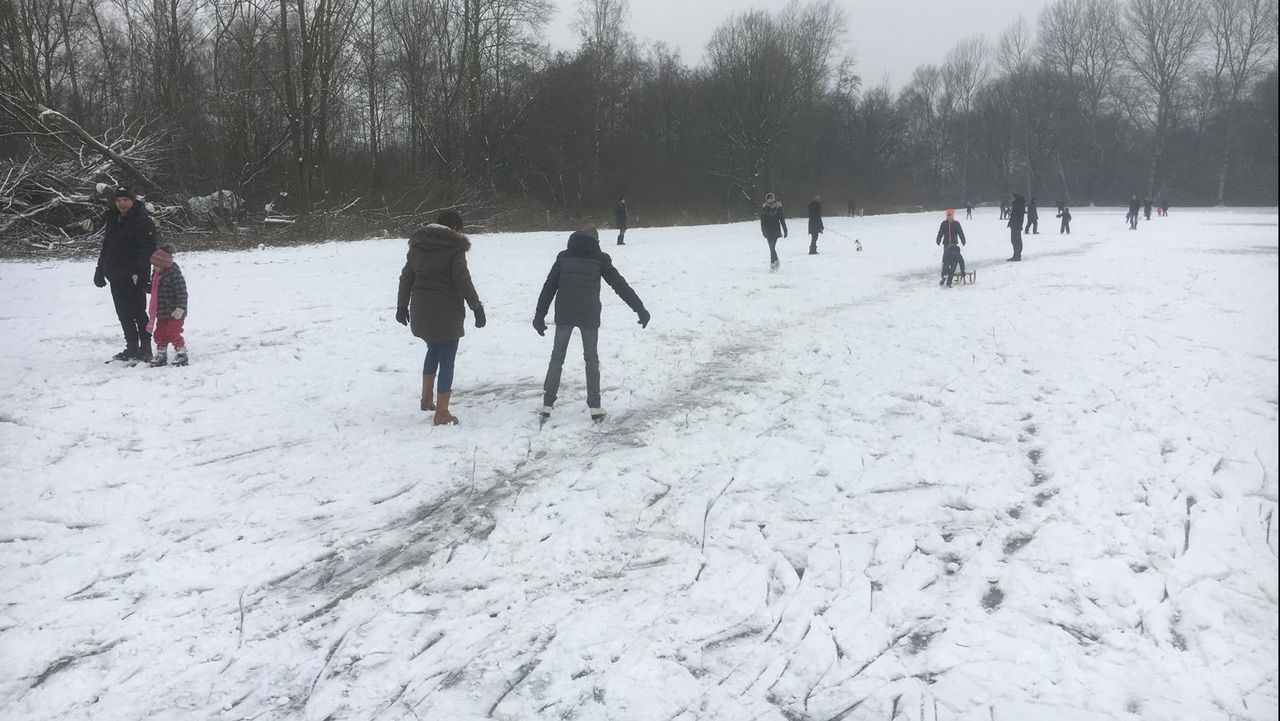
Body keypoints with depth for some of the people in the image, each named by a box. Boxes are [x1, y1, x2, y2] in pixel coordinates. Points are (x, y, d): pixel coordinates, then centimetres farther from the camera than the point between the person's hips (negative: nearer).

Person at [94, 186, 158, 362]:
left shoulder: (143, 221, -9)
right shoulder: (112, 220, 15)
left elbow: (147, 250, -18)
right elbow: (105, 247, 25)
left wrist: (142, 273, -27)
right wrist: (100, 270, 22)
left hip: (133, 277, -8)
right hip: (116, 277, 8)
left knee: (138, 313, -6)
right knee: (124, 314, 11)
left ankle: (145, 348, 2)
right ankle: (131, 348, 20)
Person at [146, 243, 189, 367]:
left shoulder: (175, 275, -19)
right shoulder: (156, 274, 9)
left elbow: (182, 293, -23)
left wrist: (180, 308, -27)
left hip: (174, 313, -9)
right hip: (162, 313, 9)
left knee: (173, 333, -7)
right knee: (159, 334, 14)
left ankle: (181, 354, 6)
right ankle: (161, 355, 25)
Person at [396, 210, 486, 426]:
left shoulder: (417, 244, 10)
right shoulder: (454, 246, -10)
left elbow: (406, 277, 14)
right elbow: (462, 279, -15)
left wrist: (402, 305, 22)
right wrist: (476, 307, -10)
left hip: (420, 309, 6)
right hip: (446, 311, -6)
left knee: (433, 349, 28)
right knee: (447, 359, 2)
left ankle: (426, 399, 29)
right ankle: (441, 413, 3)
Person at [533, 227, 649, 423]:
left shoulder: (564, 257, 10)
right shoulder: (599, 259, 4)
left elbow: (549, 287, 7)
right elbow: (620, 285, 2)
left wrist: (539, 316, 10)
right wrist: (640, 309, 4)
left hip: (564, 315, 1)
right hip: (589, 316, -1)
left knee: (557, 357, 13)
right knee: (591, 359, 12)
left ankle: (547, 405, 11)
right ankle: (595, 408, 10)